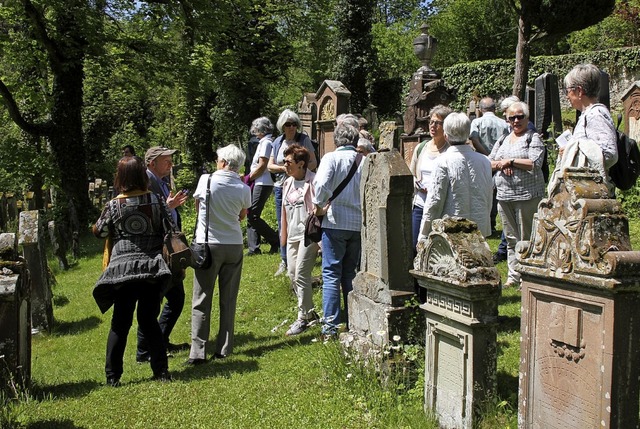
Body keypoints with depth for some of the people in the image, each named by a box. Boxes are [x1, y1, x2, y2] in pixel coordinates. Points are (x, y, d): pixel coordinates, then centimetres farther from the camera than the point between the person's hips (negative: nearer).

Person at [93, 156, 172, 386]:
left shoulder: (113, 206, -2)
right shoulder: (157, 201, -1)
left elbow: (99, 232, 12)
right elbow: (170, 231, 1)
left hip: (122, 269, -1)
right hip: (153, 268, 1)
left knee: (120, 323, 7)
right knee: (149, 320, 11)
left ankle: (113, 376, 10)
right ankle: (161, 370, 11)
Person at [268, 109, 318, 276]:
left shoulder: (304, 140, 0)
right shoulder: (278, 142, 11)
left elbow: (313, 163, -2)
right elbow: (270, 166, 9)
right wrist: (284, 168, -10)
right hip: (281, 187, 4)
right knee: (282, 225, 7)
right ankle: (284, 261, 17)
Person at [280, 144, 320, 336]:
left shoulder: (313, 181, -12)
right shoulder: (288, 183, 13)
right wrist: (283, 235, 20)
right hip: (293, 234, 8)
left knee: (301, 275, -10)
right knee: (292, 275, 9)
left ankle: (303, 318, 1)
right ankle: (310, 312, 24)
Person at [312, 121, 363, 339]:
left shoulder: (332, 157, -7)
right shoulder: (364, 160, 2)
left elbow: (321, 184, -23)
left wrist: (318, 206, -8)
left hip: (335, 223, -4)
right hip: (359, 224, 4)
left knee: (331, 274, 2)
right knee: (351, 275, 14)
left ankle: (330, 326, 1)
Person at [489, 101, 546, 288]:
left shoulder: (533, 138, -1)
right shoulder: (503, 140, 17)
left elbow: (535, 163, -15)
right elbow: (489, 162, 15)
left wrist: (510, 161, -11)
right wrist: (501, 165, -6)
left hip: (526, 195, -6)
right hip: (504, 195, 6)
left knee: (526, 239, -3)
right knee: (511, 238, 11)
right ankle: (513, 276, 19)